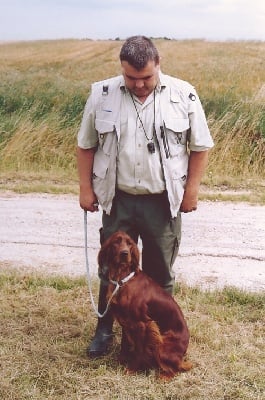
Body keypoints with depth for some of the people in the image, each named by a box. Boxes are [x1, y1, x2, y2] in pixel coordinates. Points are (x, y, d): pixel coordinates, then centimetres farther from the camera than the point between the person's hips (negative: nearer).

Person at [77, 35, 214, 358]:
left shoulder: (183, 95, -7)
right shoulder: (101, 95, -4)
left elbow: (200, 147, 0)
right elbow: (86, 145, 5)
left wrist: (191, 190, -2)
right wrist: (86, 188, 2)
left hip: (164, 202, -1)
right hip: (118, 200, 1)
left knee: (160, 272, 12)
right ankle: (104, 329, 29)